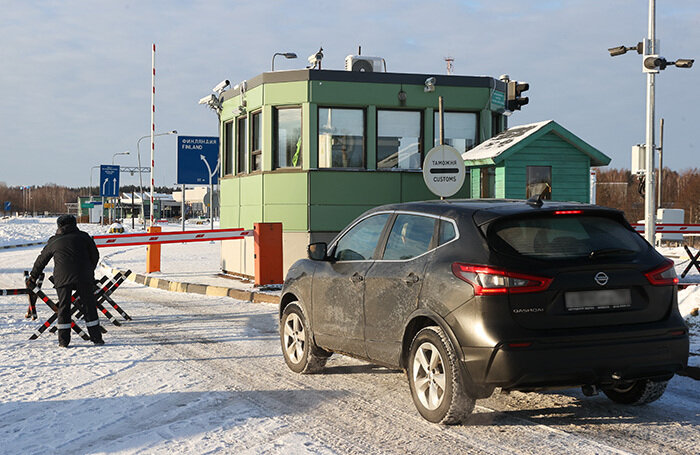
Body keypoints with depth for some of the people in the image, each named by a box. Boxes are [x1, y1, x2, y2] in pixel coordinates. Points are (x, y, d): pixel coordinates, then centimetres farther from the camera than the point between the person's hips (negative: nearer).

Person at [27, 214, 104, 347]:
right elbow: (95, 256, 14)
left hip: (62, 278, 1)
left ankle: (63, 340, 4)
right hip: (83, 277, -1)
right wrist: (90, 272, 28)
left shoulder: (54, 241, 14)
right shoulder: (84, 237, 10)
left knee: (63, 308, 7)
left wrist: (32, 277, 31)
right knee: (89, 306, 5)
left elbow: (41, 260, 21)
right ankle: (96, 337, 3)